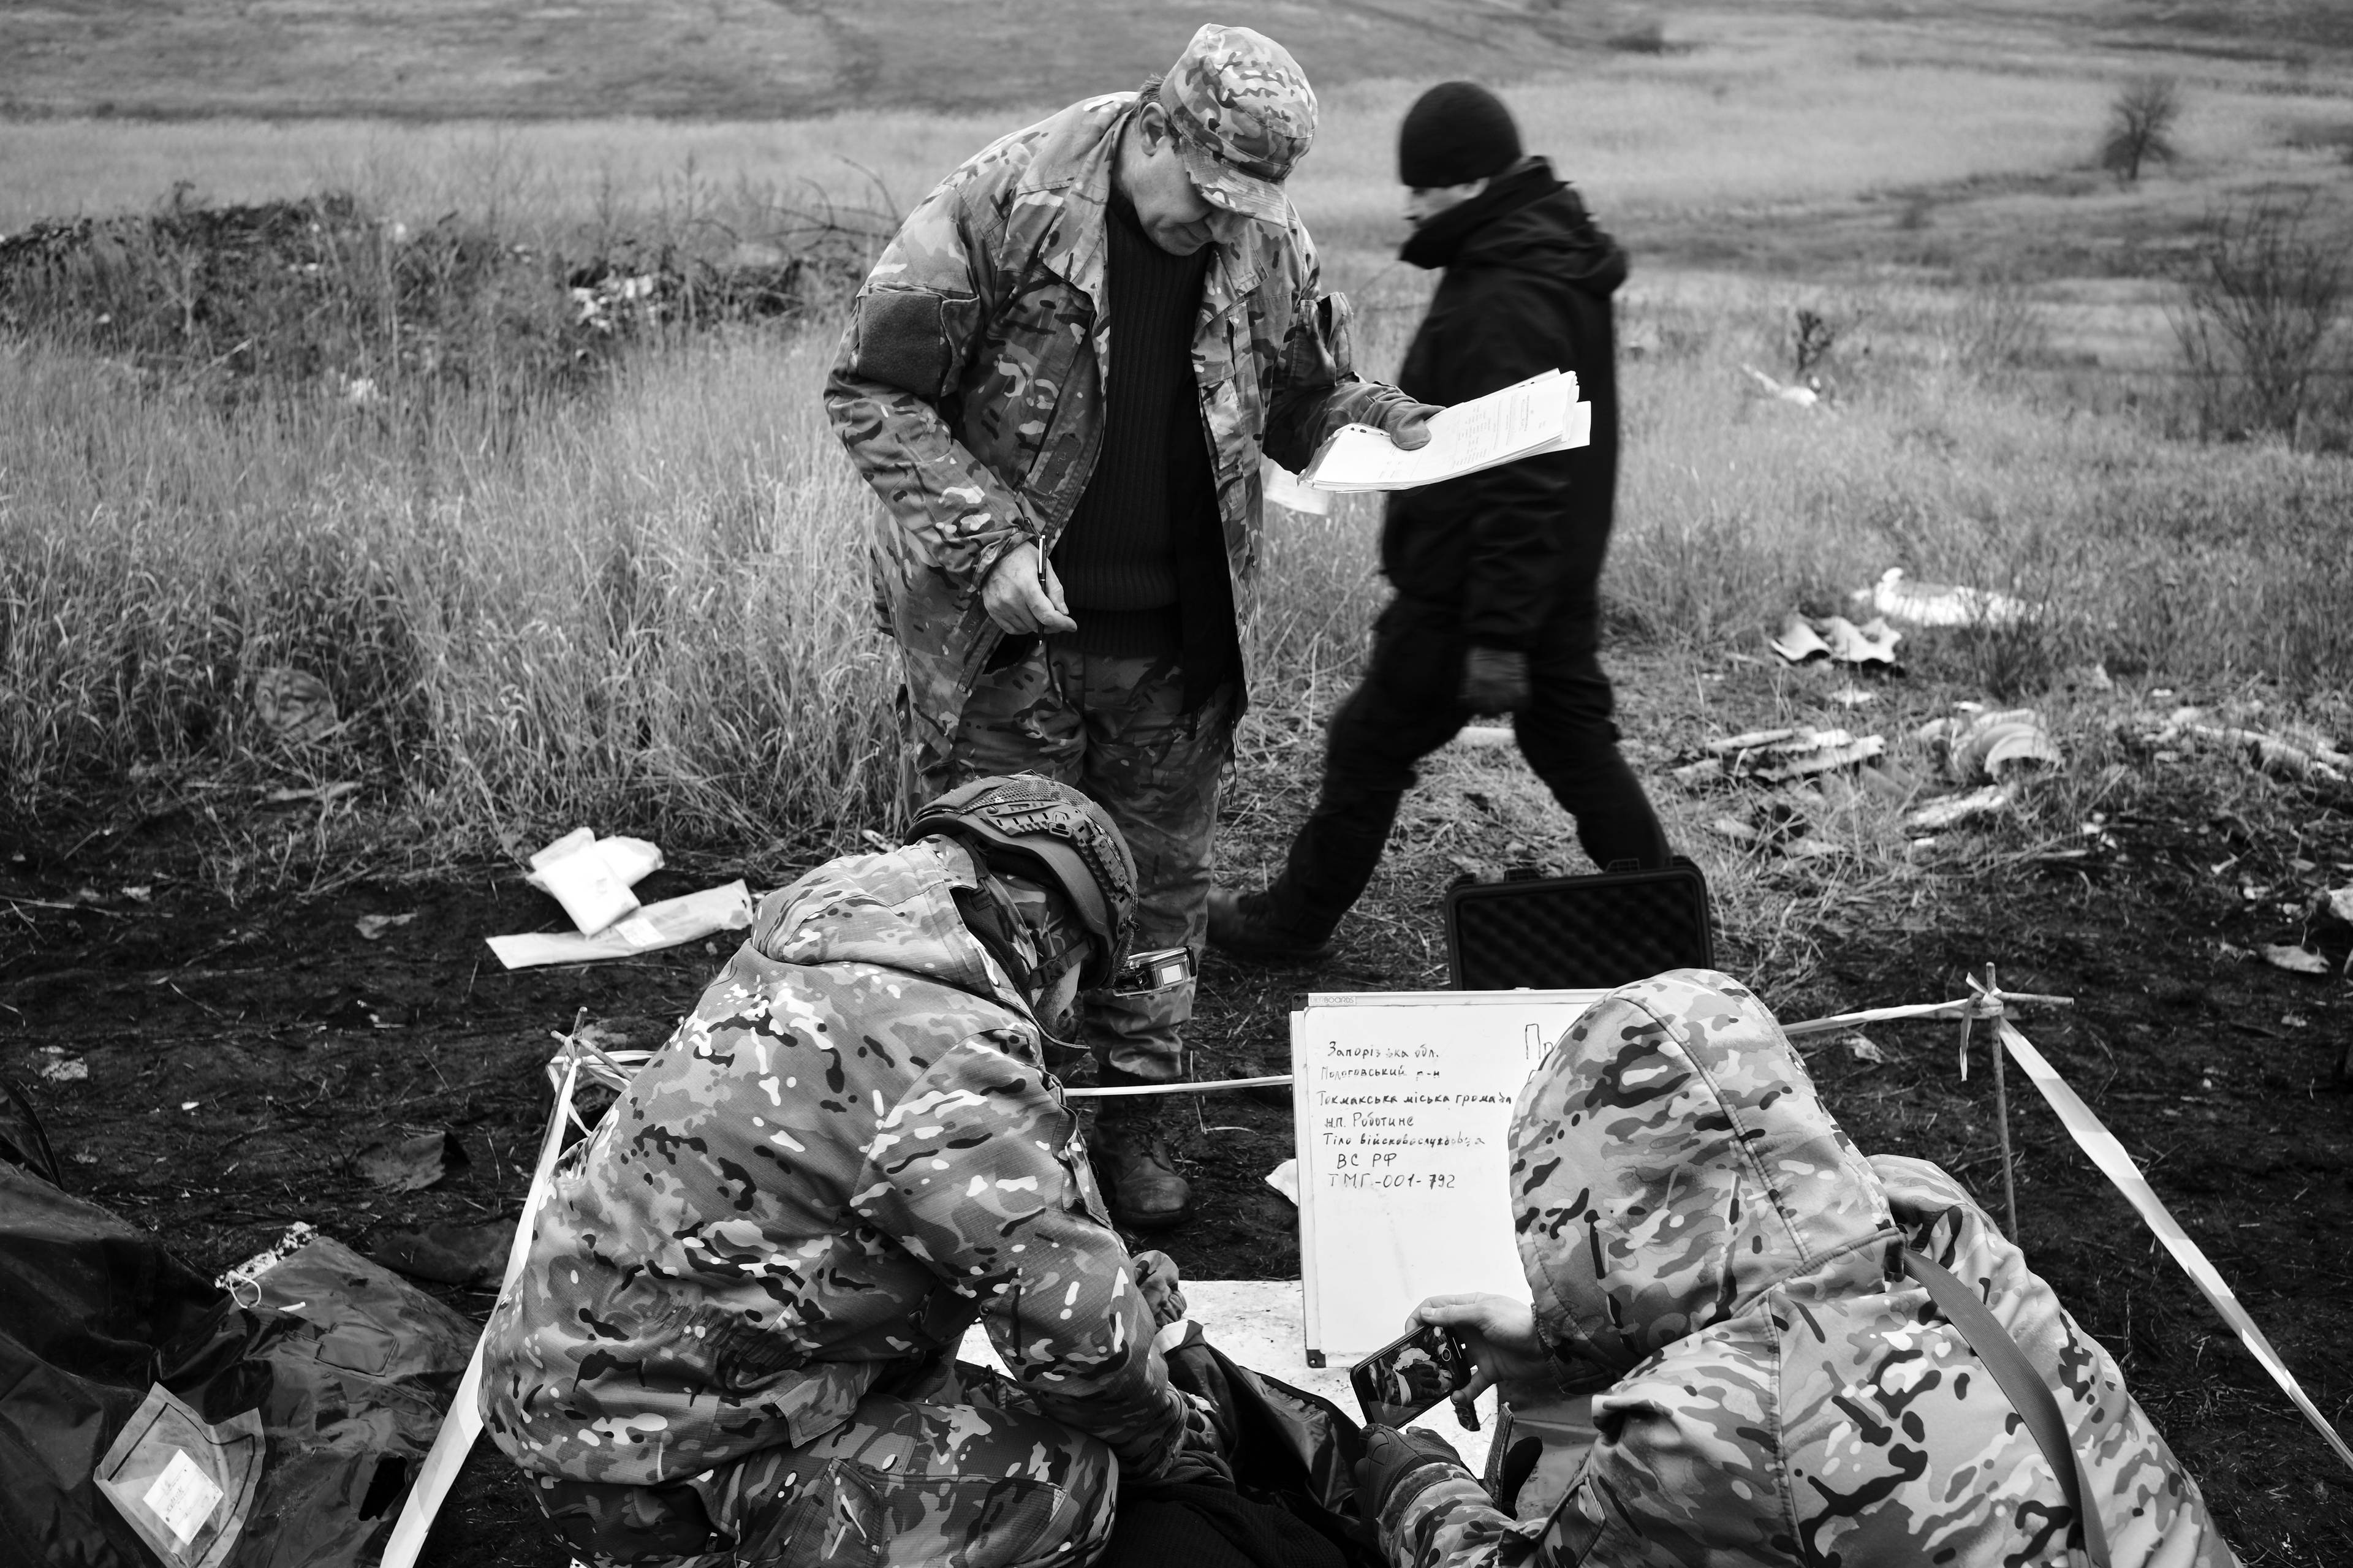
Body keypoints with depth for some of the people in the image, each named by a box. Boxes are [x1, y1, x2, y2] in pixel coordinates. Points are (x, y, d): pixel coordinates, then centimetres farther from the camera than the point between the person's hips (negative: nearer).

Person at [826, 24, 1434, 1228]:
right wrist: (989, 543, -20)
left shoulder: (1268, 246, 1)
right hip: (1007, 633, -4)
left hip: (1178, 642, 4)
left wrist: (1378, 421, -7)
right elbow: (874, 395, -11)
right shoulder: (999, 209, -14)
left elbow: (1301, 391, 16)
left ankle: (1133, 1117, 31)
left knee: (1160, 889, 13)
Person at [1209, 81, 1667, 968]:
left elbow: (1517, 484, -27)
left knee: (1368, 752, 6)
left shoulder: (1502, 307, -23)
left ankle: (1292, 926, 22)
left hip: (1464, 594, -9)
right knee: (1579, 753, 16)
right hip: (1560, 586, 9)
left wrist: (1496, 636, -25)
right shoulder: (1557, 268, 10)